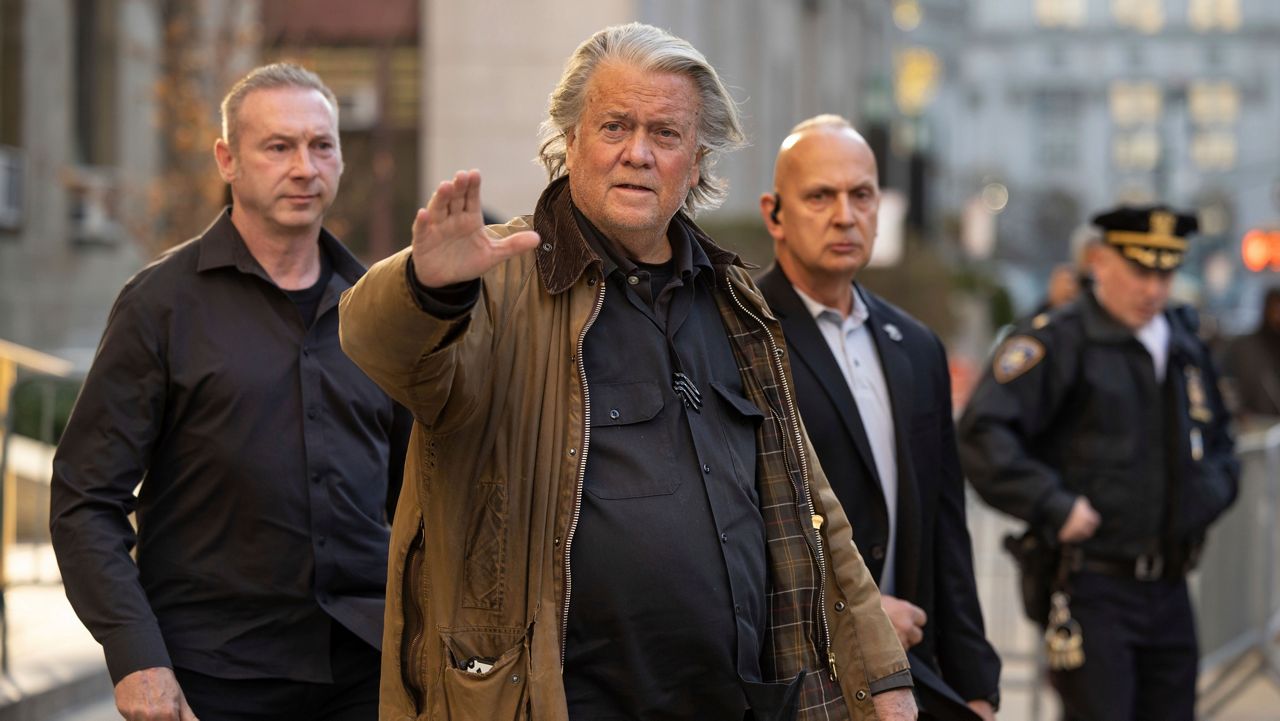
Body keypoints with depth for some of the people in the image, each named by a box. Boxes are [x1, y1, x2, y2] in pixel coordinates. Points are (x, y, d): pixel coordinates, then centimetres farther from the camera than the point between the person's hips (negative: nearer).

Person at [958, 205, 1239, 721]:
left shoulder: (1186, 344, 14)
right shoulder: (1060, 342, -9)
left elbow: (1218, 440, 30)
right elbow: (984, 432, -20)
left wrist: (1214, 488, 10)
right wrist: (1054, 508, -22)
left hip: (1169, 594, 7)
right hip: (1093, 590, -7)